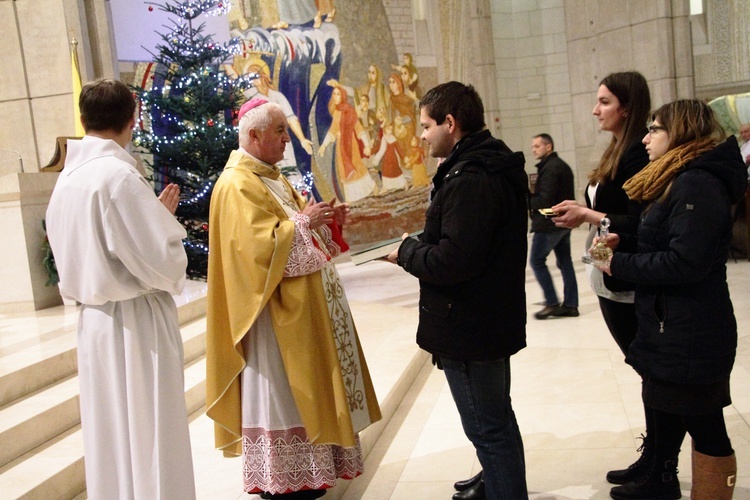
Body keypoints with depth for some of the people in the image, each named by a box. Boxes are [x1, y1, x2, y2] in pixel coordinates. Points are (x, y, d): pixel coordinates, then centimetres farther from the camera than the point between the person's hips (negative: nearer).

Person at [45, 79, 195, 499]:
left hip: (95, 319, 8)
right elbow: (161, 260, -20)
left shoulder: (68, 178, 6)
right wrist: (167, 221, -1)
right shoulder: (119, 175, -18)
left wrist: (155, 215, 13)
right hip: (136, 323, -8)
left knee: (112, 431, 18)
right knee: (147, 437, 3)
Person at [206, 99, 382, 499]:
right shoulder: (237, 185, -15)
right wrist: (304, 221, -19)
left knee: (302, 385, 15)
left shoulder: (272, 177, 15)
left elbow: (296, 228, 19)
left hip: (303, 301, 10)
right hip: (278, 306, -10)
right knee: (279, 388, 0)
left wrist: (328, 220, 2)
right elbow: (259, 245, -25)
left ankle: (304, 467, 27)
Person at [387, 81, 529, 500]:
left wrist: (407, 252, -13)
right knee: (497, 419, 27)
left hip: (468, 328, -11)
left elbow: (452, 261, -30)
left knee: (488, 428, 3)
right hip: (494, 319, 11)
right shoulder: (498, 167, 9)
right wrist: (420, 247, 7)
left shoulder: (469, 179, -24)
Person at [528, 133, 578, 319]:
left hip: (548, 223, -10)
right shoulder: (562, 165, 16)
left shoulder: (549, 168, -15)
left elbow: (545, 200, -22)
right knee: (565, 262, 10)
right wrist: (532, 196, 8)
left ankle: (552, 303, -1)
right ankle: (570, 304, 14)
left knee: (537, 261, -2)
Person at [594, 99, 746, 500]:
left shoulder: (697, 185, -20)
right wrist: (623, 244, 3)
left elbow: (684, 262, -27)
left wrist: (620, 264, -16)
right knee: (666, 410, 24)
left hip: (691, 337, -11)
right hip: (672, 329, 11)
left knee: (704, 425, 2)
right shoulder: (680, 182, 15)